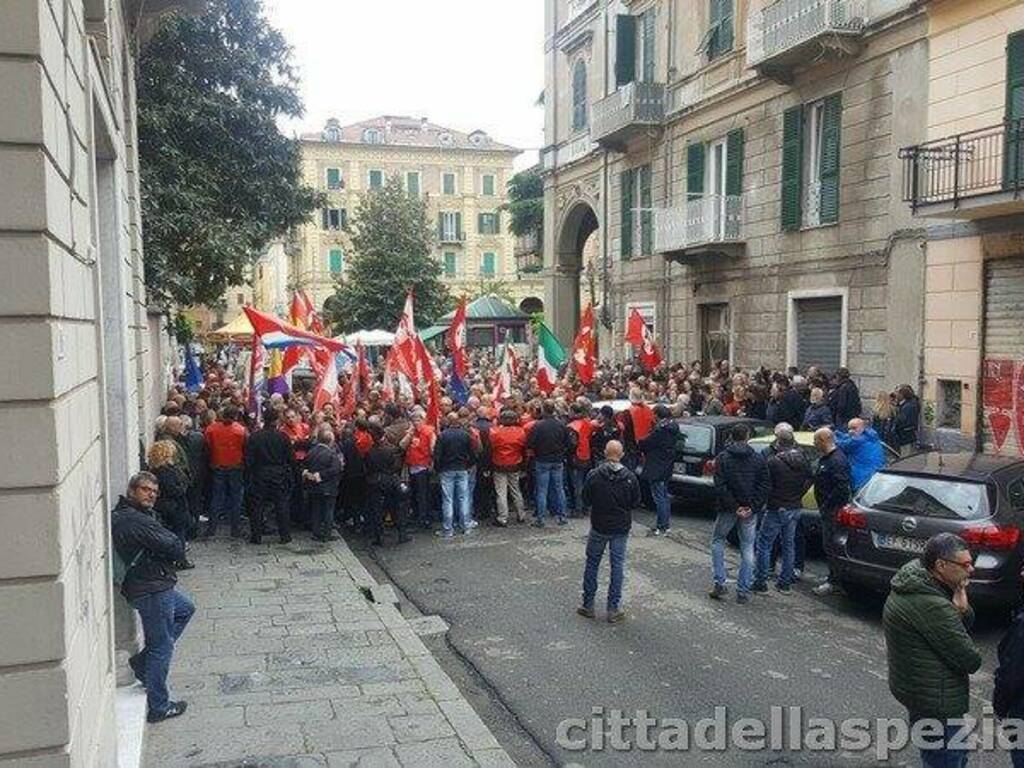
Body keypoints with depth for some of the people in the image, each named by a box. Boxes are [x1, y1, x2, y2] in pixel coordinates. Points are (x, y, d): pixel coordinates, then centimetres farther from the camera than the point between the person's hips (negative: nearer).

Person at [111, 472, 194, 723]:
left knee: (186, 608, 30)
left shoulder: (119, 516, 11)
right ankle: (158, 707, 12)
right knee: (162, 646, 1)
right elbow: (175, 548, -21)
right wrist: (180, 546, -1)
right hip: (152, 590, -10)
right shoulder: (136, 520, -23)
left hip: (155, 585, 10)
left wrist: (174, 549, -4)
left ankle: (143, 660, 26)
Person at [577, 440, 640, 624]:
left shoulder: (594, 475, -14)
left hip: (599, 526, -1)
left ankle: (588, 605, 18)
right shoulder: (630, 477, -11)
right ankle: (614, 609, 11)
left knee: (592, 564, 13)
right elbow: (636, 501, -1)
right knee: (618, 566, 8)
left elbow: (586, 498, -3)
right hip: (622, 528, 1)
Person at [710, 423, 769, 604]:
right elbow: (764, 487, -3)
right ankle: (743, 591, 9)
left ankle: (720, 583, 7)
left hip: (728, 509, -2)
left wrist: (734, 507, -10)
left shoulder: (723, 458, -5)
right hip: (750, 511, 2)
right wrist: (752, 507, -6)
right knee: (747, 549, 9)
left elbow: (720, 487, -12)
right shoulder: (758, 459, 2)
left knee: (718, 541, 16)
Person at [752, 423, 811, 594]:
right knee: (789, 545, 16)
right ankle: (785, 582, 22)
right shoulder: (801, 457, 1)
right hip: (795, 508, 7)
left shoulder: (773, 460, -20)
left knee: (764, 545, 3)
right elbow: (809, 480, 11)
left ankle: (760, 582, 5)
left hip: (777, 509, -7)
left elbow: (766, 485, -17)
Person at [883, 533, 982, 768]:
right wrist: (960, 611, -9)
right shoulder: (933, 607, -30)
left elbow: (968, 624, 10)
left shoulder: (913, 582, 1)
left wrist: (962, 610, -13)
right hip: (936, 704, -10)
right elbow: (972, 661, -23)